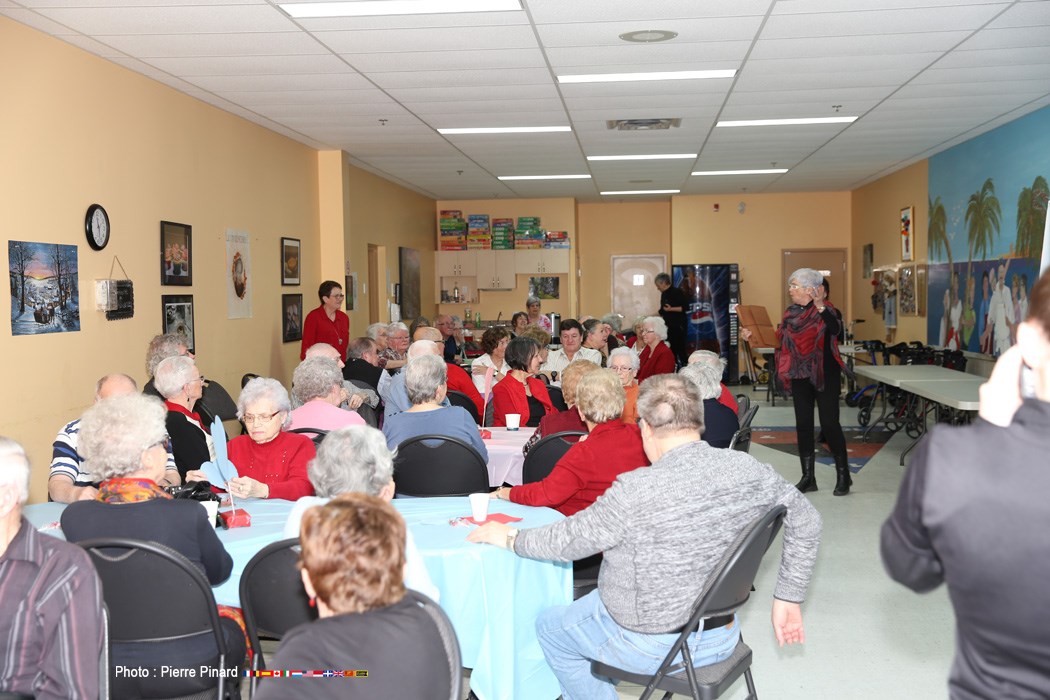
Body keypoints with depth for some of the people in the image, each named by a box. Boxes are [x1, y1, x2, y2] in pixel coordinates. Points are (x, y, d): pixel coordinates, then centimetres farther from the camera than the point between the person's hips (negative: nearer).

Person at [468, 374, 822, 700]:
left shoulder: (636, 492, -29)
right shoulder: (747, 469, -12)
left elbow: (567, 540, -16)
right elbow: (805, 520, 0)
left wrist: (511, 538, 2)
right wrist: (788, 598, 10)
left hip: (654, 648, -6)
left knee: (550, 628, 21)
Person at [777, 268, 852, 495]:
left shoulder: (824, 309, -11)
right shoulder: (791, 313, 7)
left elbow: (835, 329, -31)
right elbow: (783, 341, 13)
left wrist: (820, 306, -43)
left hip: (824, 374, -6)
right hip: (800, 376, 6)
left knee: (829, 423, -6)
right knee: (803, 424, 7)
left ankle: (843, 476, 10)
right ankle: (808, 478, 15)